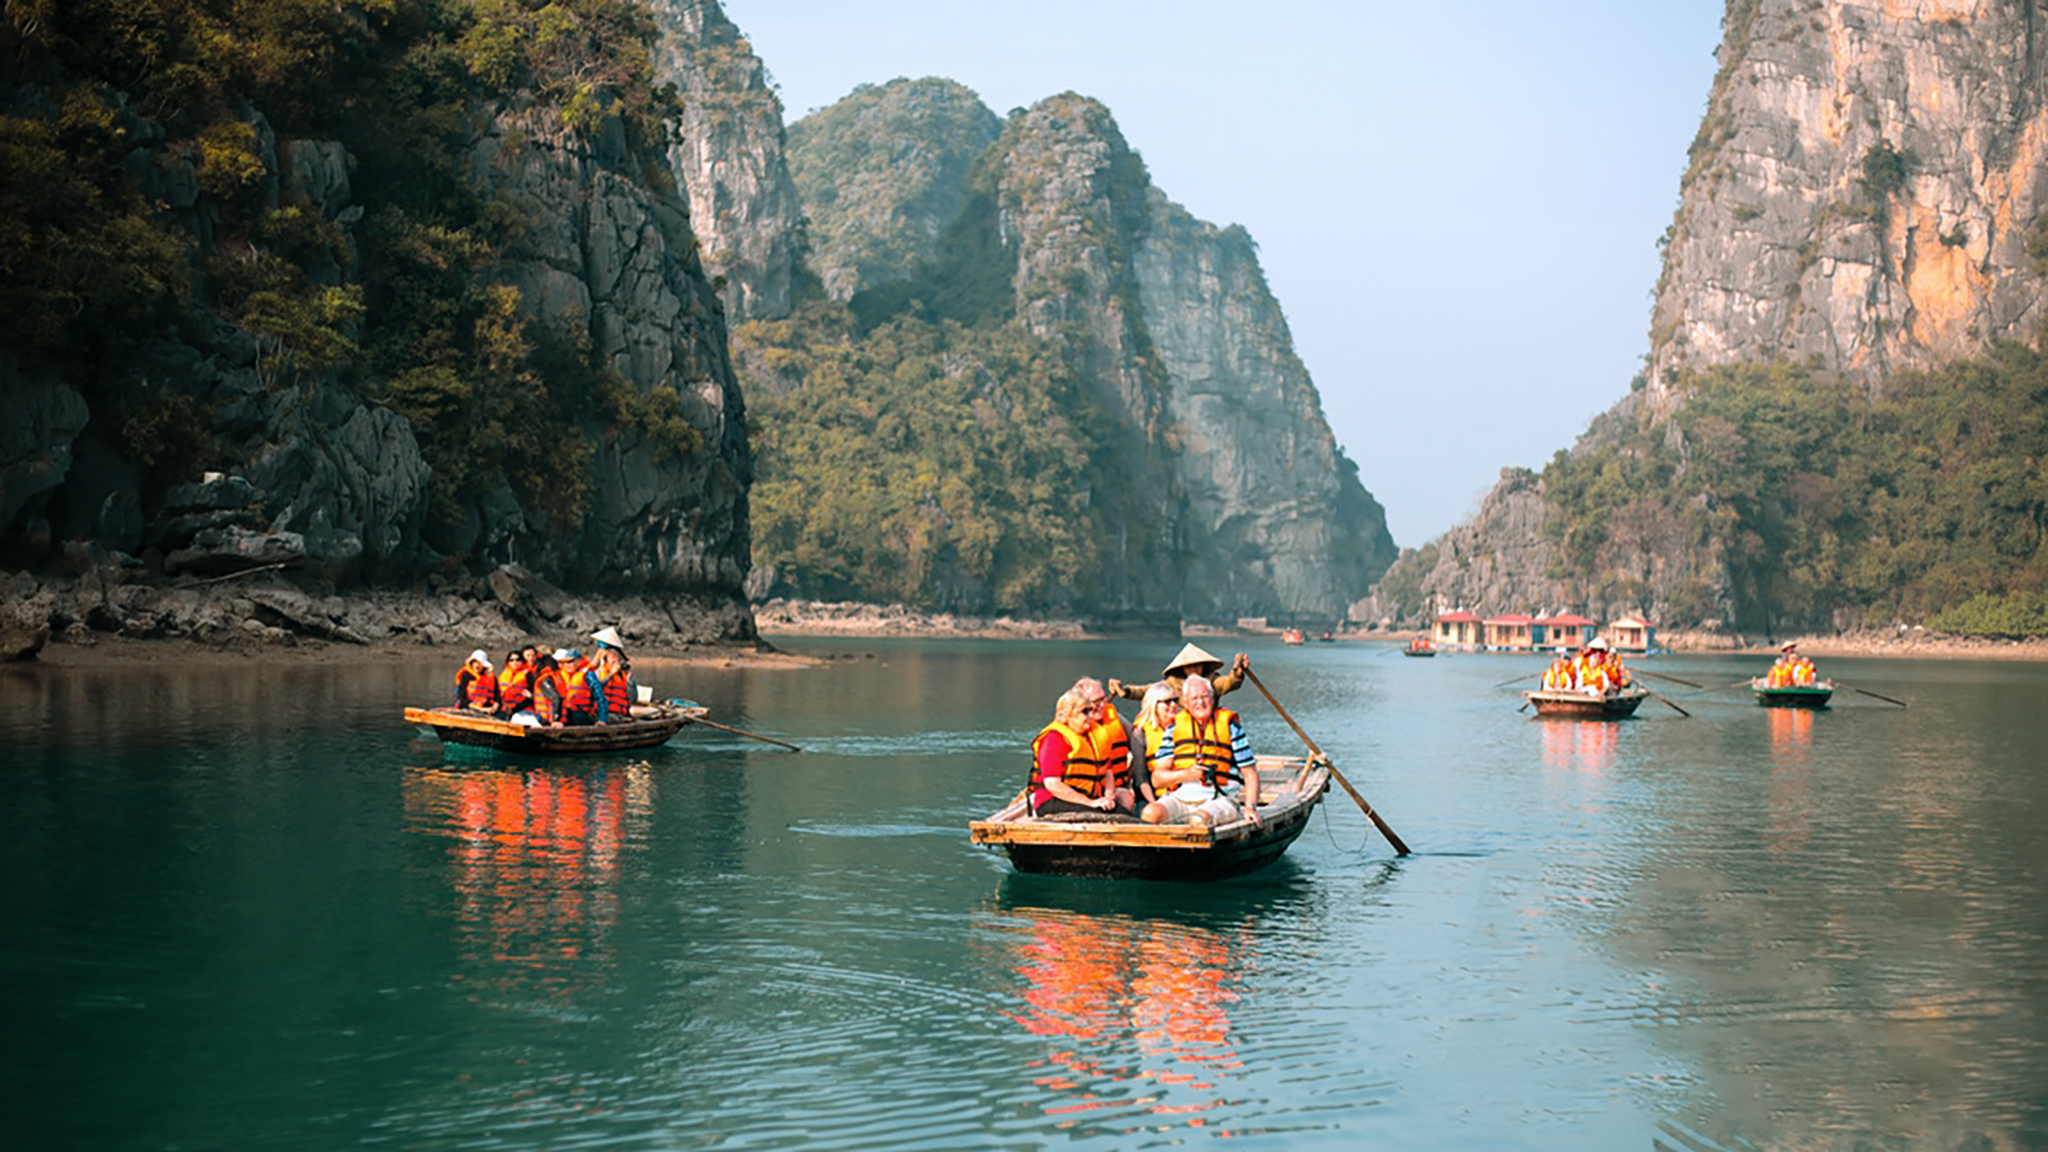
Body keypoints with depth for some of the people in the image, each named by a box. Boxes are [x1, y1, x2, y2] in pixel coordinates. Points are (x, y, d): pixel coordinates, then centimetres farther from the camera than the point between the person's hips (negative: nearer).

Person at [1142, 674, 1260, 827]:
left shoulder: (1229, 724, 8)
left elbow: (1250, 773, 6)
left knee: (1199, 820, -38)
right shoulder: (1175, 727, 12)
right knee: (1150, 813, -30)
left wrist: (1250, 806, -10)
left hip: (1219, 799, -2)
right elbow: (1157, 779, 7)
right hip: (1180, 797, 3)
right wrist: (1186, 774, -12)